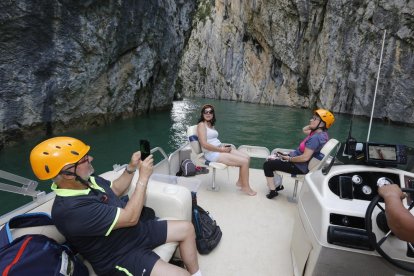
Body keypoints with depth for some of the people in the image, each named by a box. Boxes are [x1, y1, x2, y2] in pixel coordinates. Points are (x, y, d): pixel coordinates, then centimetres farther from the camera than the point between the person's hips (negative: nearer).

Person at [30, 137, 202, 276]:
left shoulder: (87, 180, -4)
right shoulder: (72, 209, -33)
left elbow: (115, 190, 15)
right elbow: (130, 218, -30)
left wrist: (131, 168, -2)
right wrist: (143, 177, -23)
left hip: (135, 231, 9)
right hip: (119, 258, -9)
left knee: (187, 228, 9)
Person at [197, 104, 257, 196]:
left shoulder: (211, 125, 18)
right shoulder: (201, 125, -9)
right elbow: (204, 144, -21)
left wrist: (223, 146, 0)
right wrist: (221, 149, -17)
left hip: (220, 149, 9)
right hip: (212, 154, -9)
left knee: (247, 157, 2)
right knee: (244, 162, -13)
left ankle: (240, 182, 14)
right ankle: (246, 187, 5)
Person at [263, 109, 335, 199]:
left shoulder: (315, 138, -27)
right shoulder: (320, 133, 2)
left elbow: (305, 157, -31)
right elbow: (304, 130, 20)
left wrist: (289, 159, -18)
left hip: (300, 167, -10)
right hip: (298, 160, 10)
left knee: (267, 165, -9)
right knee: (272, 159, 20)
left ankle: (273, 191, 2)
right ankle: (277, 185, 26)